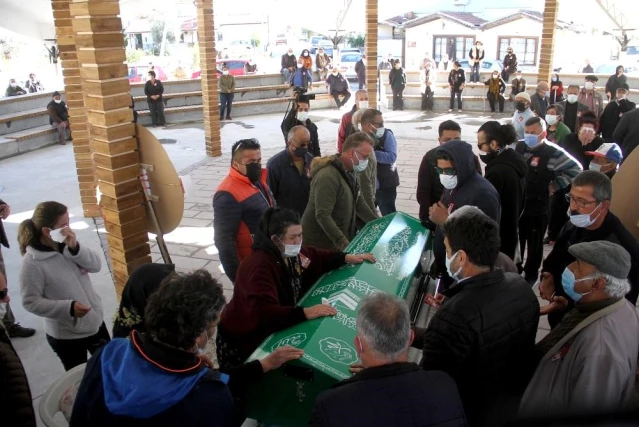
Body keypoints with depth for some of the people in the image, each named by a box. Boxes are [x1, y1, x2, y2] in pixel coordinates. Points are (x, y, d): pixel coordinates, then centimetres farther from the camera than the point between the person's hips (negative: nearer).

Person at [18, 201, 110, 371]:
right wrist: (68, 308, -29)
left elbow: (96, 265, -8)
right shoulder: (32, 263, -22)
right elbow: (30, 302, -19)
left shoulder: (67, 244, -5)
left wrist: (75, 247, -24)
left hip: (95, 322, 6)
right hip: (65, 335, -6)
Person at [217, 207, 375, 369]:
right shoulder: (258, 266, -30)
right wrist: (306, 313, -46)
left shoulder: (292, 252, -4)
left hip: (272, 331, 8)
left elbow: (318, 257, 17)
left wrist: (347, 257, 7)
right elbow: (264, 312, -41)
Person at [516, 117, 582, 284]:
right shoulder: (519, 147, -2)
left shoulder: (553, 152, -17)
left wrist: (554, 186, -12)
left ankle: (531, 274, 30)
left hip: (538, 207, -4)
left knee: (535, 244, 12)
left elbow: (575, 170, -14)